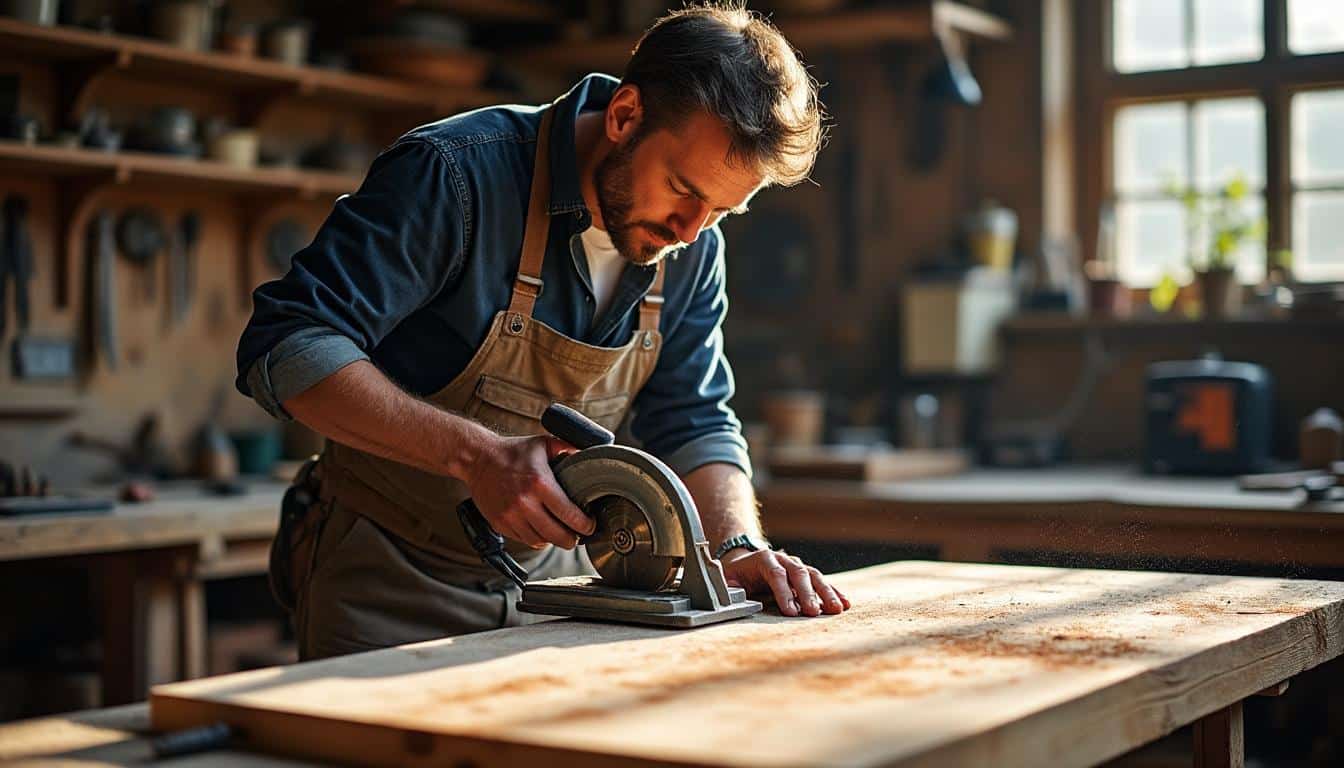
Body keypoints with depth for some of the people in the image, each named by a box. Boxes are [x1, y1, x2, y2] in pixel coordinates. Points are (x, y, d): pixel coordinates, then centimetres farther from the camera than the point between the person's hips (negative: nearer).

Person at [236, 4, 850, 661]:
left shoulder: (691, 249, -2)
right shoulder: (454, 174, -22)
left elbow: (693, 423, 5)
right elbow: (287, 348, -27)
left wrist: (739, 549, -14)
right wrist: (477, 455, -35)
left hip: (552, 583, 6)